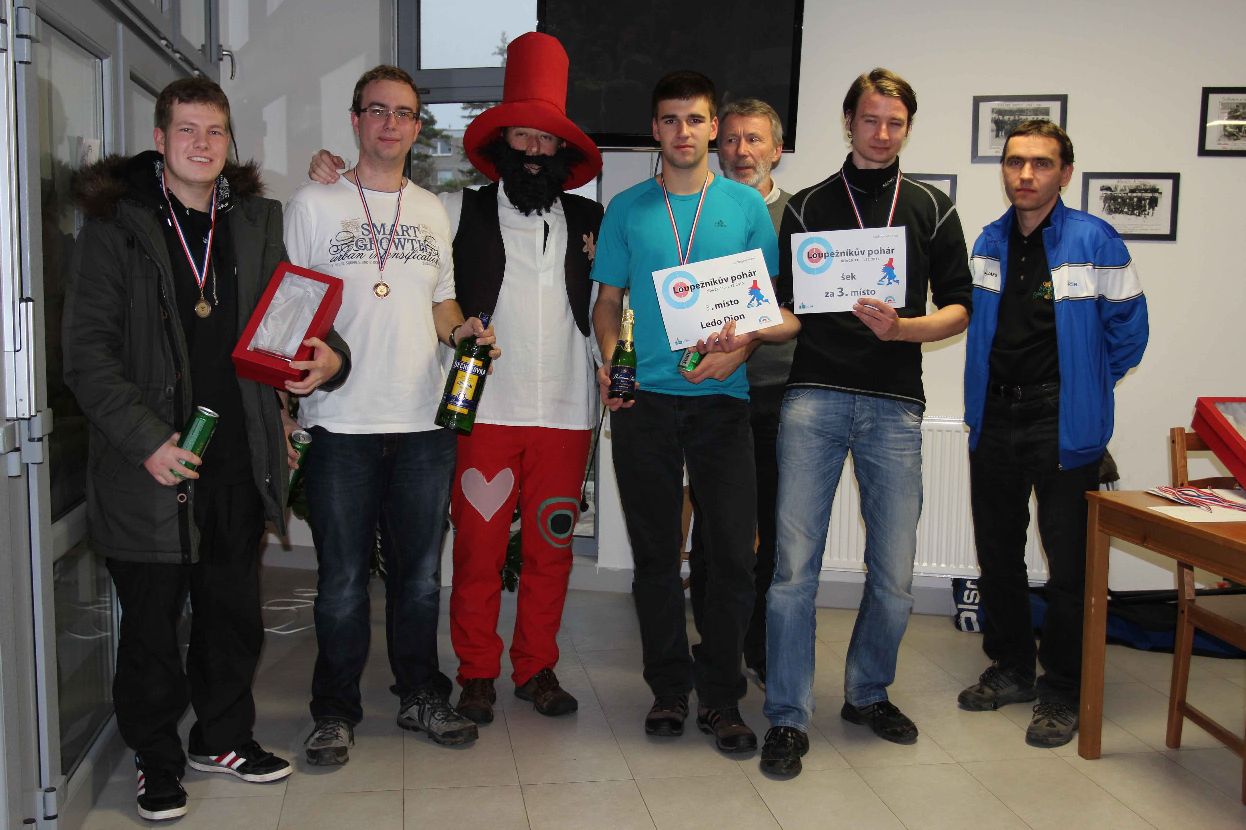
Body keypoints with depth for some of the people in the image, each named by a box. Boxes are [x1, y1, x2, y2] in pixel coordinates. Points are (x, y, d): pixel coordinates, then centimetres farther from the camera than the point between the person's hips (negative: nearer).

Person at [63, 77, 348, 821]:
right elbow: (88, 350, -8)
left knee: (235, 613, 15)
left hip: (239, 460, 4)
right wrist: (146, 439, -17)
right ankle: (157, 760, 27)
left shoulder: (256, 222, 9)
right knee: (152, 621, 8)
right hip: (153, 466, -4)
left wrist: (326, 356, -8)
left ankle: (224, 737, 35)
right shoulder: (118, 224, -4)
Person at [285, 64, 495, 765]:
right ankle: (336, 712, 20)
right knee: (344, 578, 3)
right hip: (341, 422, -3)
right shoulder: (314, 203, 3)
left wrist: (463, 329, -1)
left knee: (421, 574, 11)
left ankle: (422, 696, 27)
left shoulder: (433, 211, 16)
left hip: (425, 420, 4)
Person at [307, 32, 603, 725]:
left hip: (566, 410, 2)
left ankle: (536, 668, 24)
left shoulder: (588, 221, 13)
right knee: (478, 547, 1)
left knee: (551, 547, 8)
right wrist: (331, 178, -2)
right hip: (485, 409, -2)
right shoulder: (463, 212, 7)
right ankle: (477, 674, 17)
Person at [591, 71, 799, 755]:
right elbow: (608, 300, 12)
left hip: (722, 397, 0)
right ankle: (668, 686, 22)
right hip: (645, 398, 1)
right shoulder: (627, 209, 10)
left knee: (733, 550, -2)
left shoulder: (746, 205, 9)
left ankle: (720, 695, 13)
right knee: (655, 550, 7)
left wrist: (744, 338, -11)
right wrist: (611, 363, -6)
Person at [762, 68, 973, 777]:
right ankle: (789, 719, 7)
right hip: (815, 398, -1)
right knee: (795, 566, -6)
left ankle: (868, 693, 29)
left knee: (895, 577, 5)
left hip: (895, 406, 1)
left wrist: (901, 326, -11)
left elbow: (958, 309, 9)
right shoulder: (808, 206, 13)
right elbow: (786, 308, 12)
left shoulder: (932, 207, 14)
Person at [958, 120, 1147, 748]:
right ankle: (1010, 669, 30)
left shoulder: (1095, 242, -8)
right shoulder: (988, 242, 8)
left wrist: (1082, 387, 5)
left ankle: (1061, 692, 17)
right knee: (997, 555, 13)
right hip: (994, 419, 5)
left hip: (1064, 426, -5)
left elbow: (1127, 330, 0)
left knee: (1068, 563, 1)